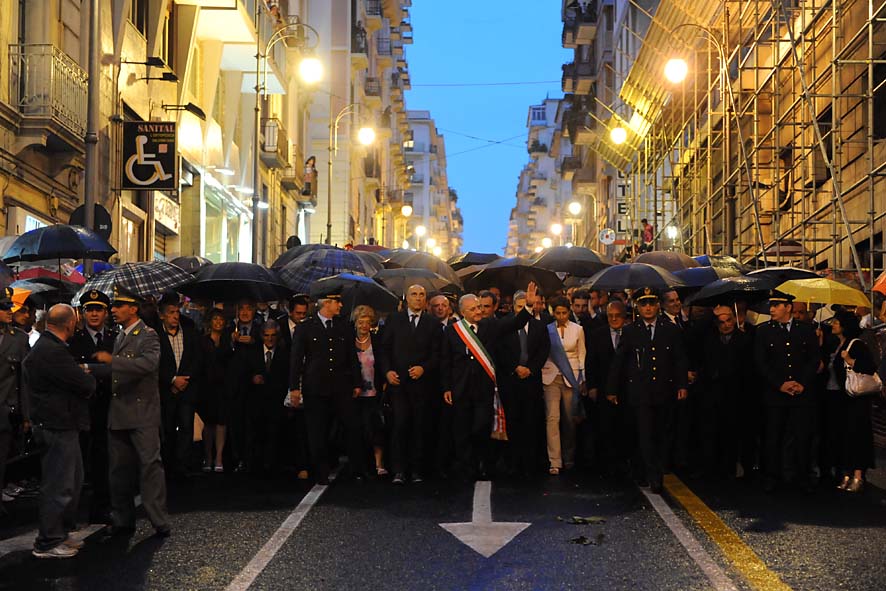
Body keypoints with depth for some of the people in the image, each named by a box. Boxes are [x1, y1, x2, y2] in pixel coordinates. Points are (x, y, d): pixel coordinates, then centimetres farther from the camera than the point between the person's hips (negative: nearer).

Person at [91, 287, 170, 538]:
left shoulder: (148, 336, -8)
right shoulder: (119, 337, 18)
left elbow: (150, 362, -26)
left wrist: (112, 360, -25)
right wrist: (92, 368, 14)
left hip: (142, 413, -8)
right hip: (119, 413, 8)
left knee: (150, 465, -9)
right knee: (120, 469, 11)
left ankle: (160, 522, -5)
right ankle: (123, 521, 19)